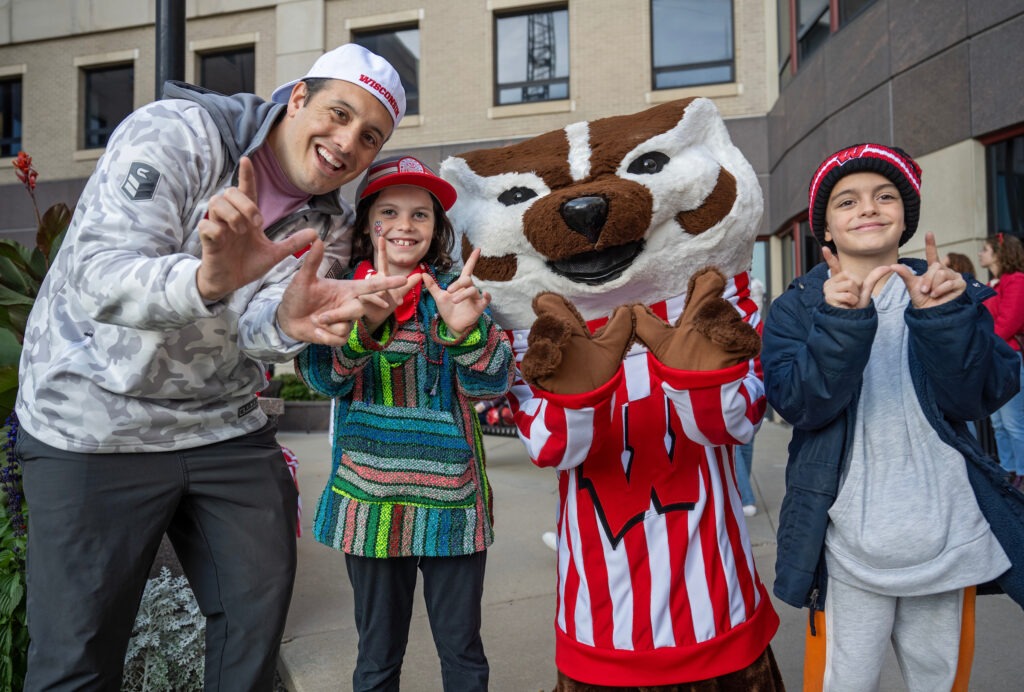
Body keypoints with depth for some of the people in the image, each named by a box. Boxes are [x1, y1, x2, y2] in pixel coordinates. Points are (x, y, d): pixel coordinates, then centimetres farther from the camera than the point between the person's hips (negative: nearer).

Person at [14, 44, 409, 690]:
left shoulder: (328, 224, 0)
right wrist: (209, 279, -47)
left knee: (260, 615, 9)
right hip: (93, 423, -4)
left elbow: (256, 330, -16)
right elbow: (97, 283, -27)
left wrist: (289, 322, -40)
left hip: (224, 424, 5)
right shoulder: (176, 133, -15)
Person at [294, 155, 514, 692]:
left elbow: (492, 384, -12)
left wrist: (463, 329, -33)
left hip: (451, 499, 0)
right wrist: (366, 321, -34)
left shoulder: (456, 289, 0)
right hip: (369, 500, 1)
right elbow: (321, 375, -14)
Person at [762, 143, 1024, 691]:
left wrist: (944, 317, -21)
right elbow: (797, 403, -15)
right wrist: (842, 323, -27)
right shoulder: (797, 308, -1)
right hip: (848, 540, -2)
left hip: (948, 535, 3)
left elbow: (978, 398, -7)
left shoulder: (950, 293, 4)